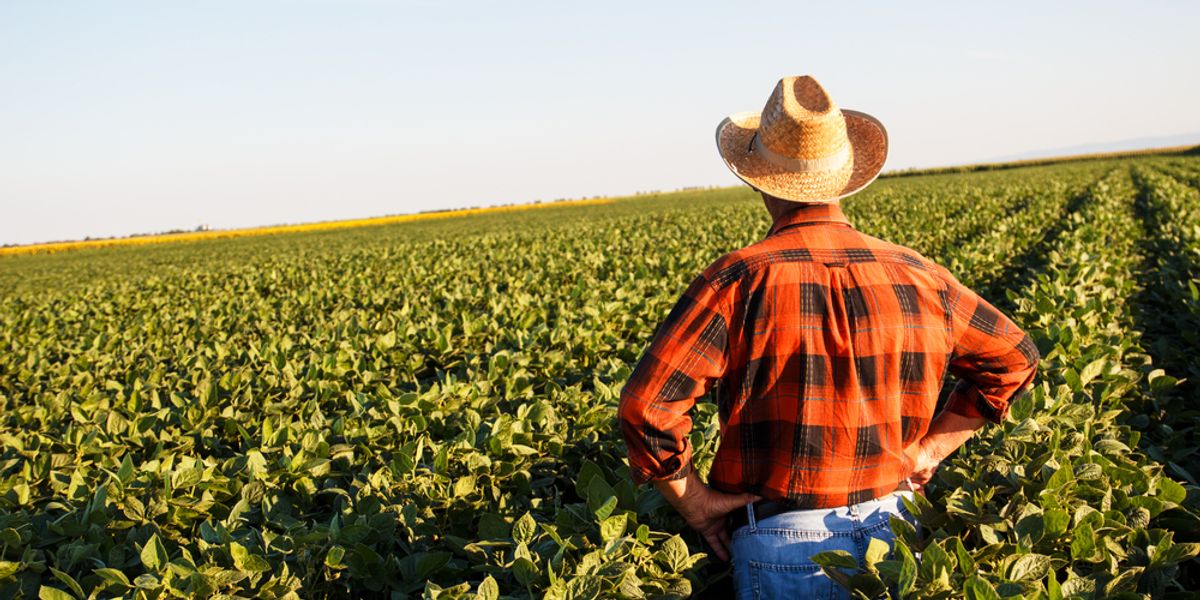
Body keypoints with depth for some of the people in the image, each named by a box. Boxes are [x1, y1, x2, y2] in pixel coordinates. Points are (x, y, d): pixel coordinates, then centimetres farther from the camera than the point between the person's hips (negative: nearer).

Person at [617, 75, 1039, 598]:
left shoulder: (739, 281, -15)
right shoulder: (914, 275, 0)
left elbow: (647, 407, -22)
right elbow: (1015, 357, 13)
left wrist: (697, 504, -8)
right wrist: (929, 450, 10)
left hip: (784, 551, -4)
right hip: (892, 532, 4)